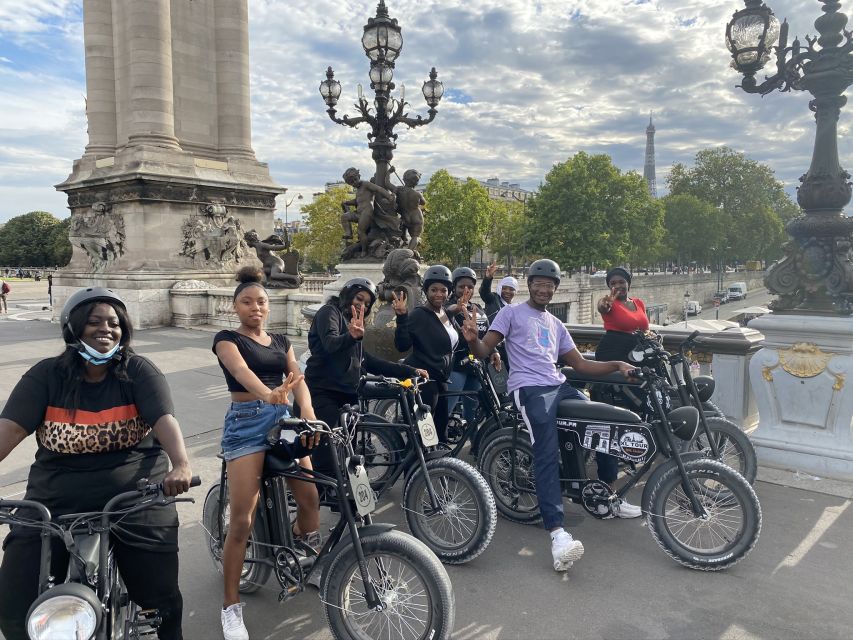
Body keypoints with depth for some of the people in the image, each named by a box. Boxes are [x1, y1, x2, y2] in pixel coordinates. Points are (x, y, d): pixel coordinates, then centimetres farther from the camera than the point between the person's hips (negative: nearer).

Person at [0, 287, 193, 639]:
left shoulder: (139, 372, -3)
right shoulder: (45, 375, 1)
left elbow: (165, 420, -17)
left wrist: (181, 464, -36)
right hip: (54, 501, 2)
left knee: (161, 601, 3)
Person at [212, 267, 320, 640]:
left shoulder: (281, 341, 16)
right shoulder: (227, 339, 1)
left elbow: (297, 377, 1)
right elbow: (241, 370, -21)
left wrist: (307, 410, -21)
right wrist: (269, 394, -42)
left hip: (283, 418, 5)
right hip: (246, 422, -5)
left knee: (311, 500, -3)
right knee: (242, 521, -8)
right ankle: (231, 606, 6)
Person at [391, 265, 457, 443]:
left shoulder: (447, 315, 13)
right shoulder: (418, 314, -11)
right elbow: (402, 345, -21)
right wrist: (402, 317, -32)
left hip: (441, 378, 8)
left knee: (441, 427, 14)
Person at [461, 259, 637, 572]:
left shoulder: (556, 325, 27)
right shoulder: (511, 313, 10)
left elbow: (580, 364, 23)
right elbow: (484, 351, 0)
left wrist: (616, 365, 9)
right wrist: (472, 338, -24)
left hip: (559, 386, 7)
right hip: (529, 388, -6)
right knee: (547, 454, -23)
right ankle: (557, 534, -33)